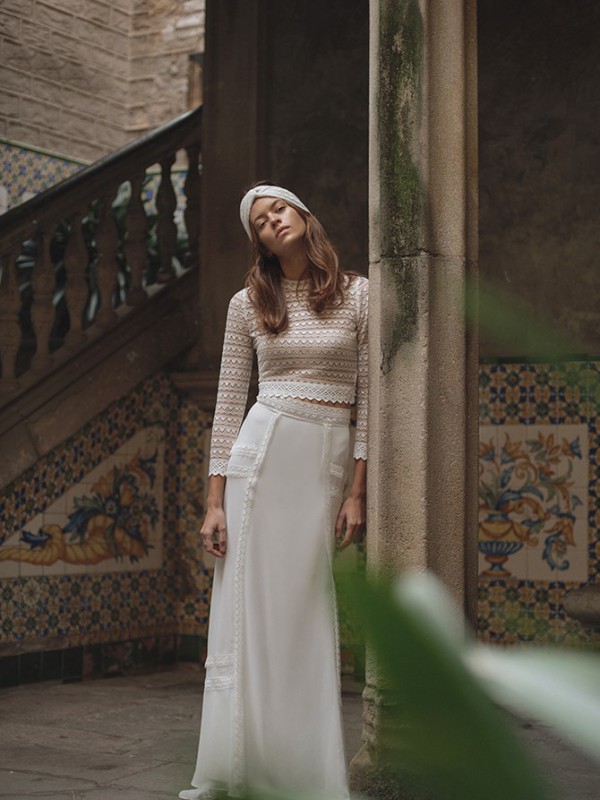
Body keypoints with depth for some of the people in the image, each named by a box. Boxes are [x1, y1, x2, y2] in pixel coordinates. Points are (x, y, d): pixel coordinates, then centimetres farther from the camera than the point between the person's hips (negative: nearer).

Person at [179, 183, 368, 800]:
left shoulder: (356, 294, 5)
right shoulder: (249, 304, 8)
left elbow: (369, 398, 4)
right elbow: (228, 403, 7)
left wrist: (356, 493, -1)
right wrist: (215, 500, -1)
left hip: (330, 462, 0)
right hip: (262, 449, 0)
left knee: (307, 615, 0)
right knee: (247, 607, -2)